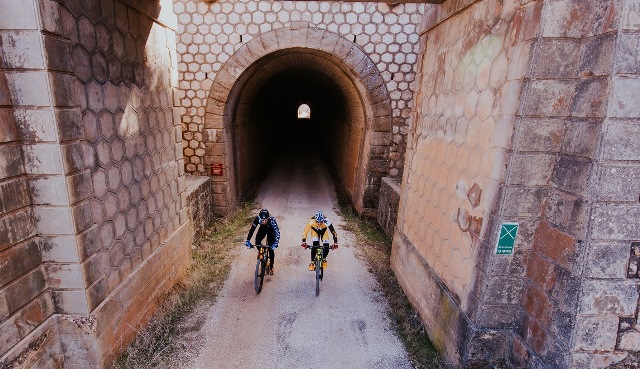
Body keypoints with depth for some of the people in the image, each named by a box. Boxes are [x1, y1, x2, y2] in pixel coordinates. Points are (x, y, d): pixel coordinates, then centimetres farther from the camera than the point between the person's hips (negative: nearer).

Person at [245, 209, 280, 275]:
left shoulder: (272, 219, -40)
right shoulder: (257, 218, -34)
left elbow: (277, 231, -41)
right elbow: (252, 229, -28)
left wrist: (275, 243, -52)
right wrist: (248, 240, -36)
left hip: (271, 230, -2)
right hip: (262, 229, 3)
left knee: (271, 248, -8)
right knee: (257, 241, -22)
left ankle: (271, 267, 8)